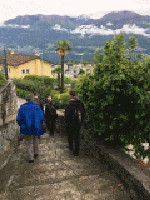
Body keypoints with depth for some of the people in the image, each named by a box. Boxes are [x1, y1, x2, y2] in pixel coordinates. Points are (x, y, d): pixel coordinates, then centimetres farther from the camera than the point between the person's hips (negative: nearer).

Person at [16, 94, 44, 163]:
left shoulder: (22, 107, -8)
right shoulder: (37, 107, -6)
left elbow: (19, 119, -6)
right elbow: (42, 118, -3)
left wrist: (22, 125, 12)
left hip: (27, 129, -1)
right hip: (36, 128, 1)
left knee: (28, 143, 11)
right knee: (35, 139, 29)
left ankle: (31, 158, 6)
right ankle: (36, 152, 33)